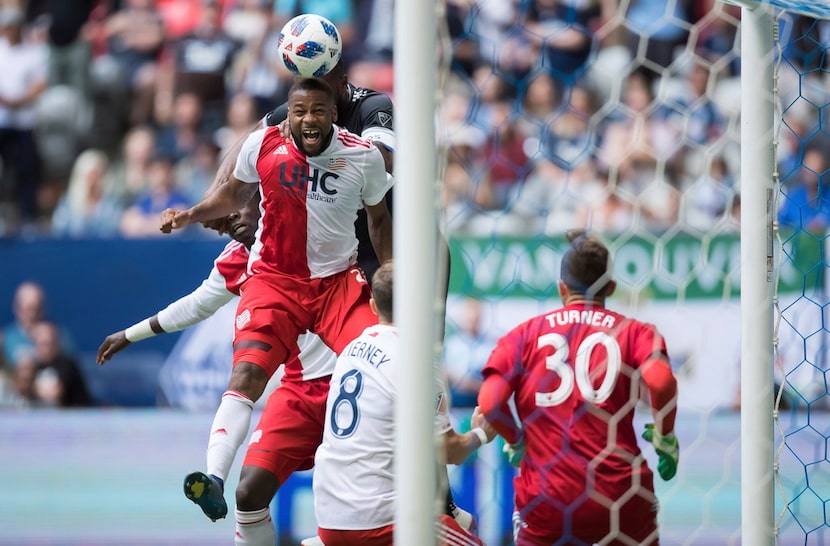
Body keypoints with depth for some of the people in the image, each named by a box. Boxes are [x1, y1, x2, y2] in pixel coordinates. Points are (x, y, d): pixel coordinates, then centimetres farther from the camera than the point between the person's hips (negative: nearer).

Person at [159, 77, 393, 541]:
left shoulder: (364, 156, -6)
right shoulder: (263, 145, -7)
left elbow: (379, 218, 12)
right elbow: (235, 194, 14)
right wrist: (192, 215, -2)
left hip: (339, 280, 1)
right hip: (275, 281, -1)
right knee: (249, 369, -24)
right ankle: (212, 476, -33)